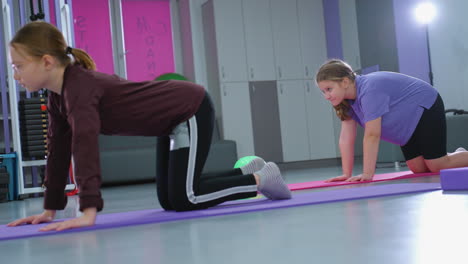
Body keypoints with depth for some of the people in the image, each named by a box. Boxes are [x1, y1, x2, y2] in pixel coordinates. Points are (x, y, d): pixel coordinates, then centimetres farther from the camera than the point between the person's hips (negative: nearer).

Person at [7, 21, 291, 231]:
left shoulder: (79, 87, -29)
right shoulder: (59, 95, 0)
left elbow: (85, 146, -41)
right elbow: (59, 150, 4)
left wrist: (89, 211, -47)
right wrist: (50, 209, 3)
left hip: (193, 110, -9)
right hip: (175, 119, 9)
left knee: (183, 198, -12)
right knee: (169, 200, 11)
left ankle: (260, 179, 7)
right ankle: (248, 172, 25)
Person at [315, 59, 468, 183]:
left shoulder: (369, 90, -34)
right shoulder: (347, 99, -8)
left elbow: (372, 135, -37)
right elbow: (346, 138, -10)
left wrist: (367, 174, -36)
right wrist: (346, 174, -13)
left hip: (427, 110, -8)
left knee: (437, 166, -11)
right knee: (419, 169, 7)